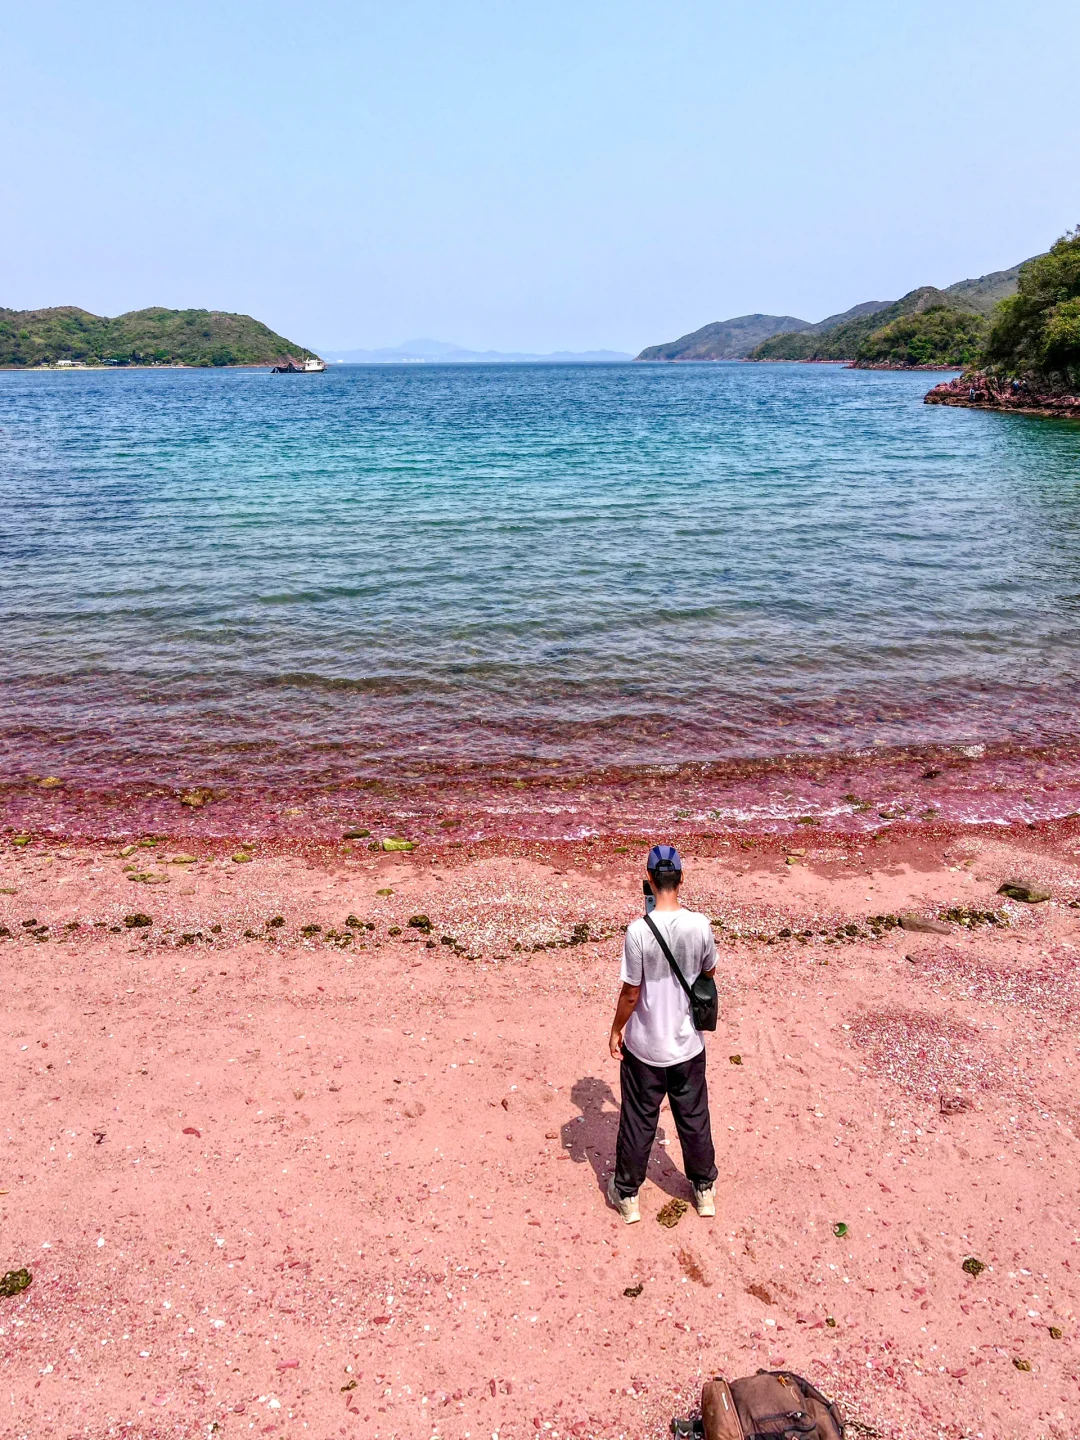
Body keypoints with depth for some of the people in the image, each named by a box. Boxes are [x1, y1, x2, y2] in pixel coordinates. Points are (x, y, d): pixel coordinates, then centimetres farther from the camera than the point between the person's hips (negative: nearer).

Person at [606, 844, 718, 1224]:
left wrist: (616, 1031, 0)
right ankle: (704, 1189, 40)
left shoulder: (639, 930, -24)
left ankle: (627, 1195, 33)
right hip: (688, 1044, 3)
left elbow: (631, 993, -16)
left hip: (644, 1047, -2)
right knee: (694, 1118, 21)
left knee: (638, 1121, 15)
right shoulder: (700, 925, -14)